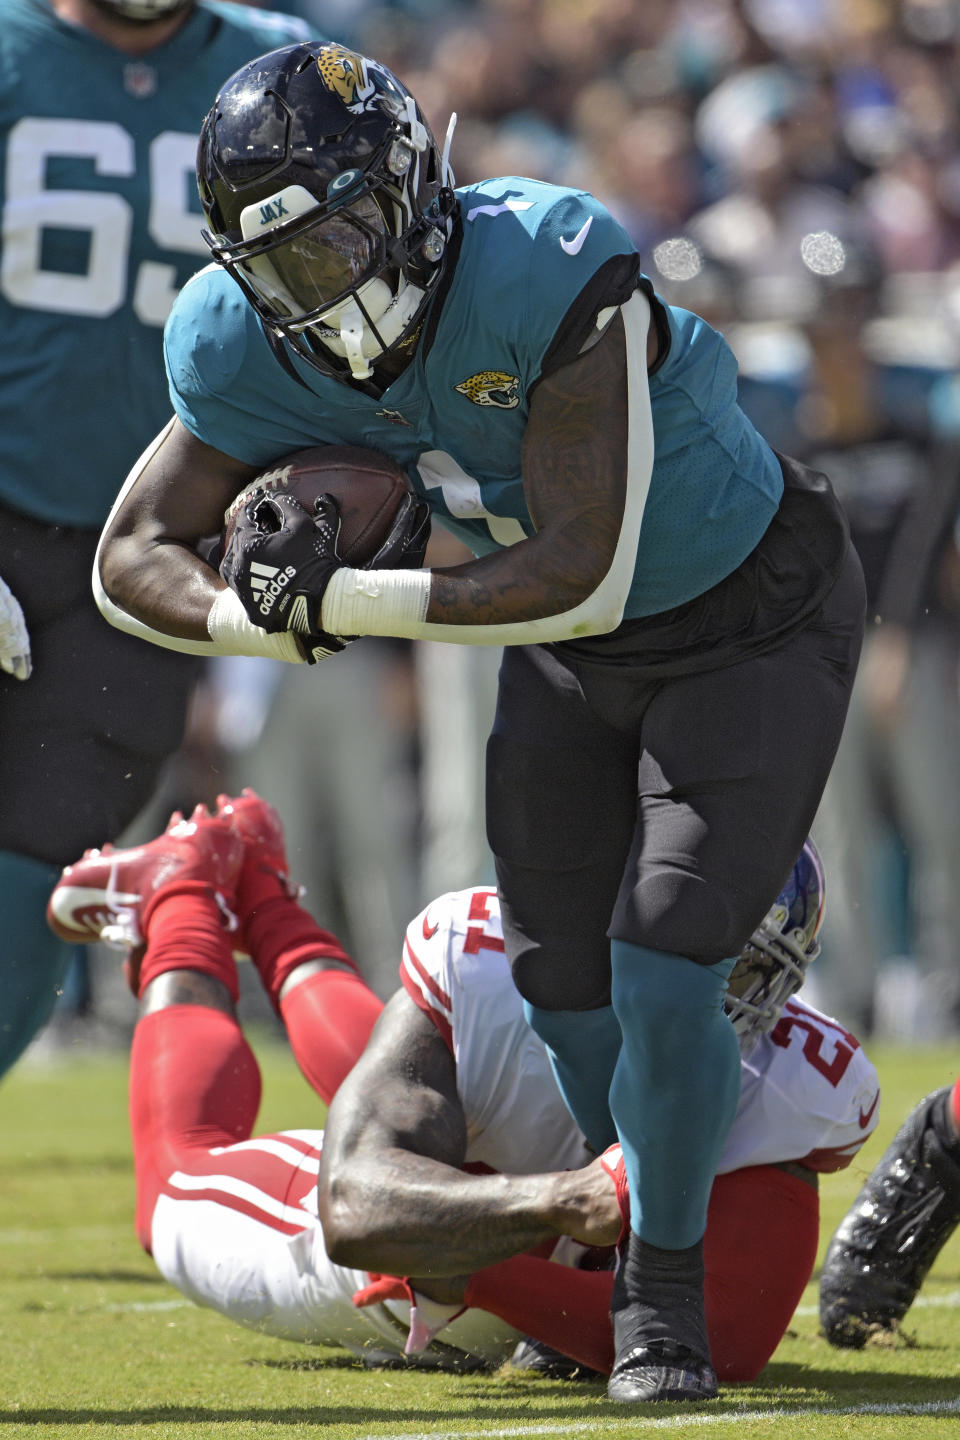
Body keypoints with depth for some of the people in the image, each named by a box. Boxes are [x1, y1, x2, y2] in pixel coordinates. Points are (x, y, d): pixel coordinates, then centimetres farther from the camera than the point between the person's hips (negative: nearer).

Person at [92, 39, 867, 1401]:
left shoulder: (549, 275, -37)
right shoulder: (253, 354, -17)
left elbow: (582, 579, -37)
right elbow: (134, 556, -8)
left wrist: (343, 599, -35)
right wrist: (255, 613, -29)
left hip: (754, 626, -6)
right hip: (572, 655, 6)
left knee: (663, 976, -15)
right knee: (568, 991, 5)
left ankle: (665, 1291, 4)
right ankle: (626, 1236, 28)